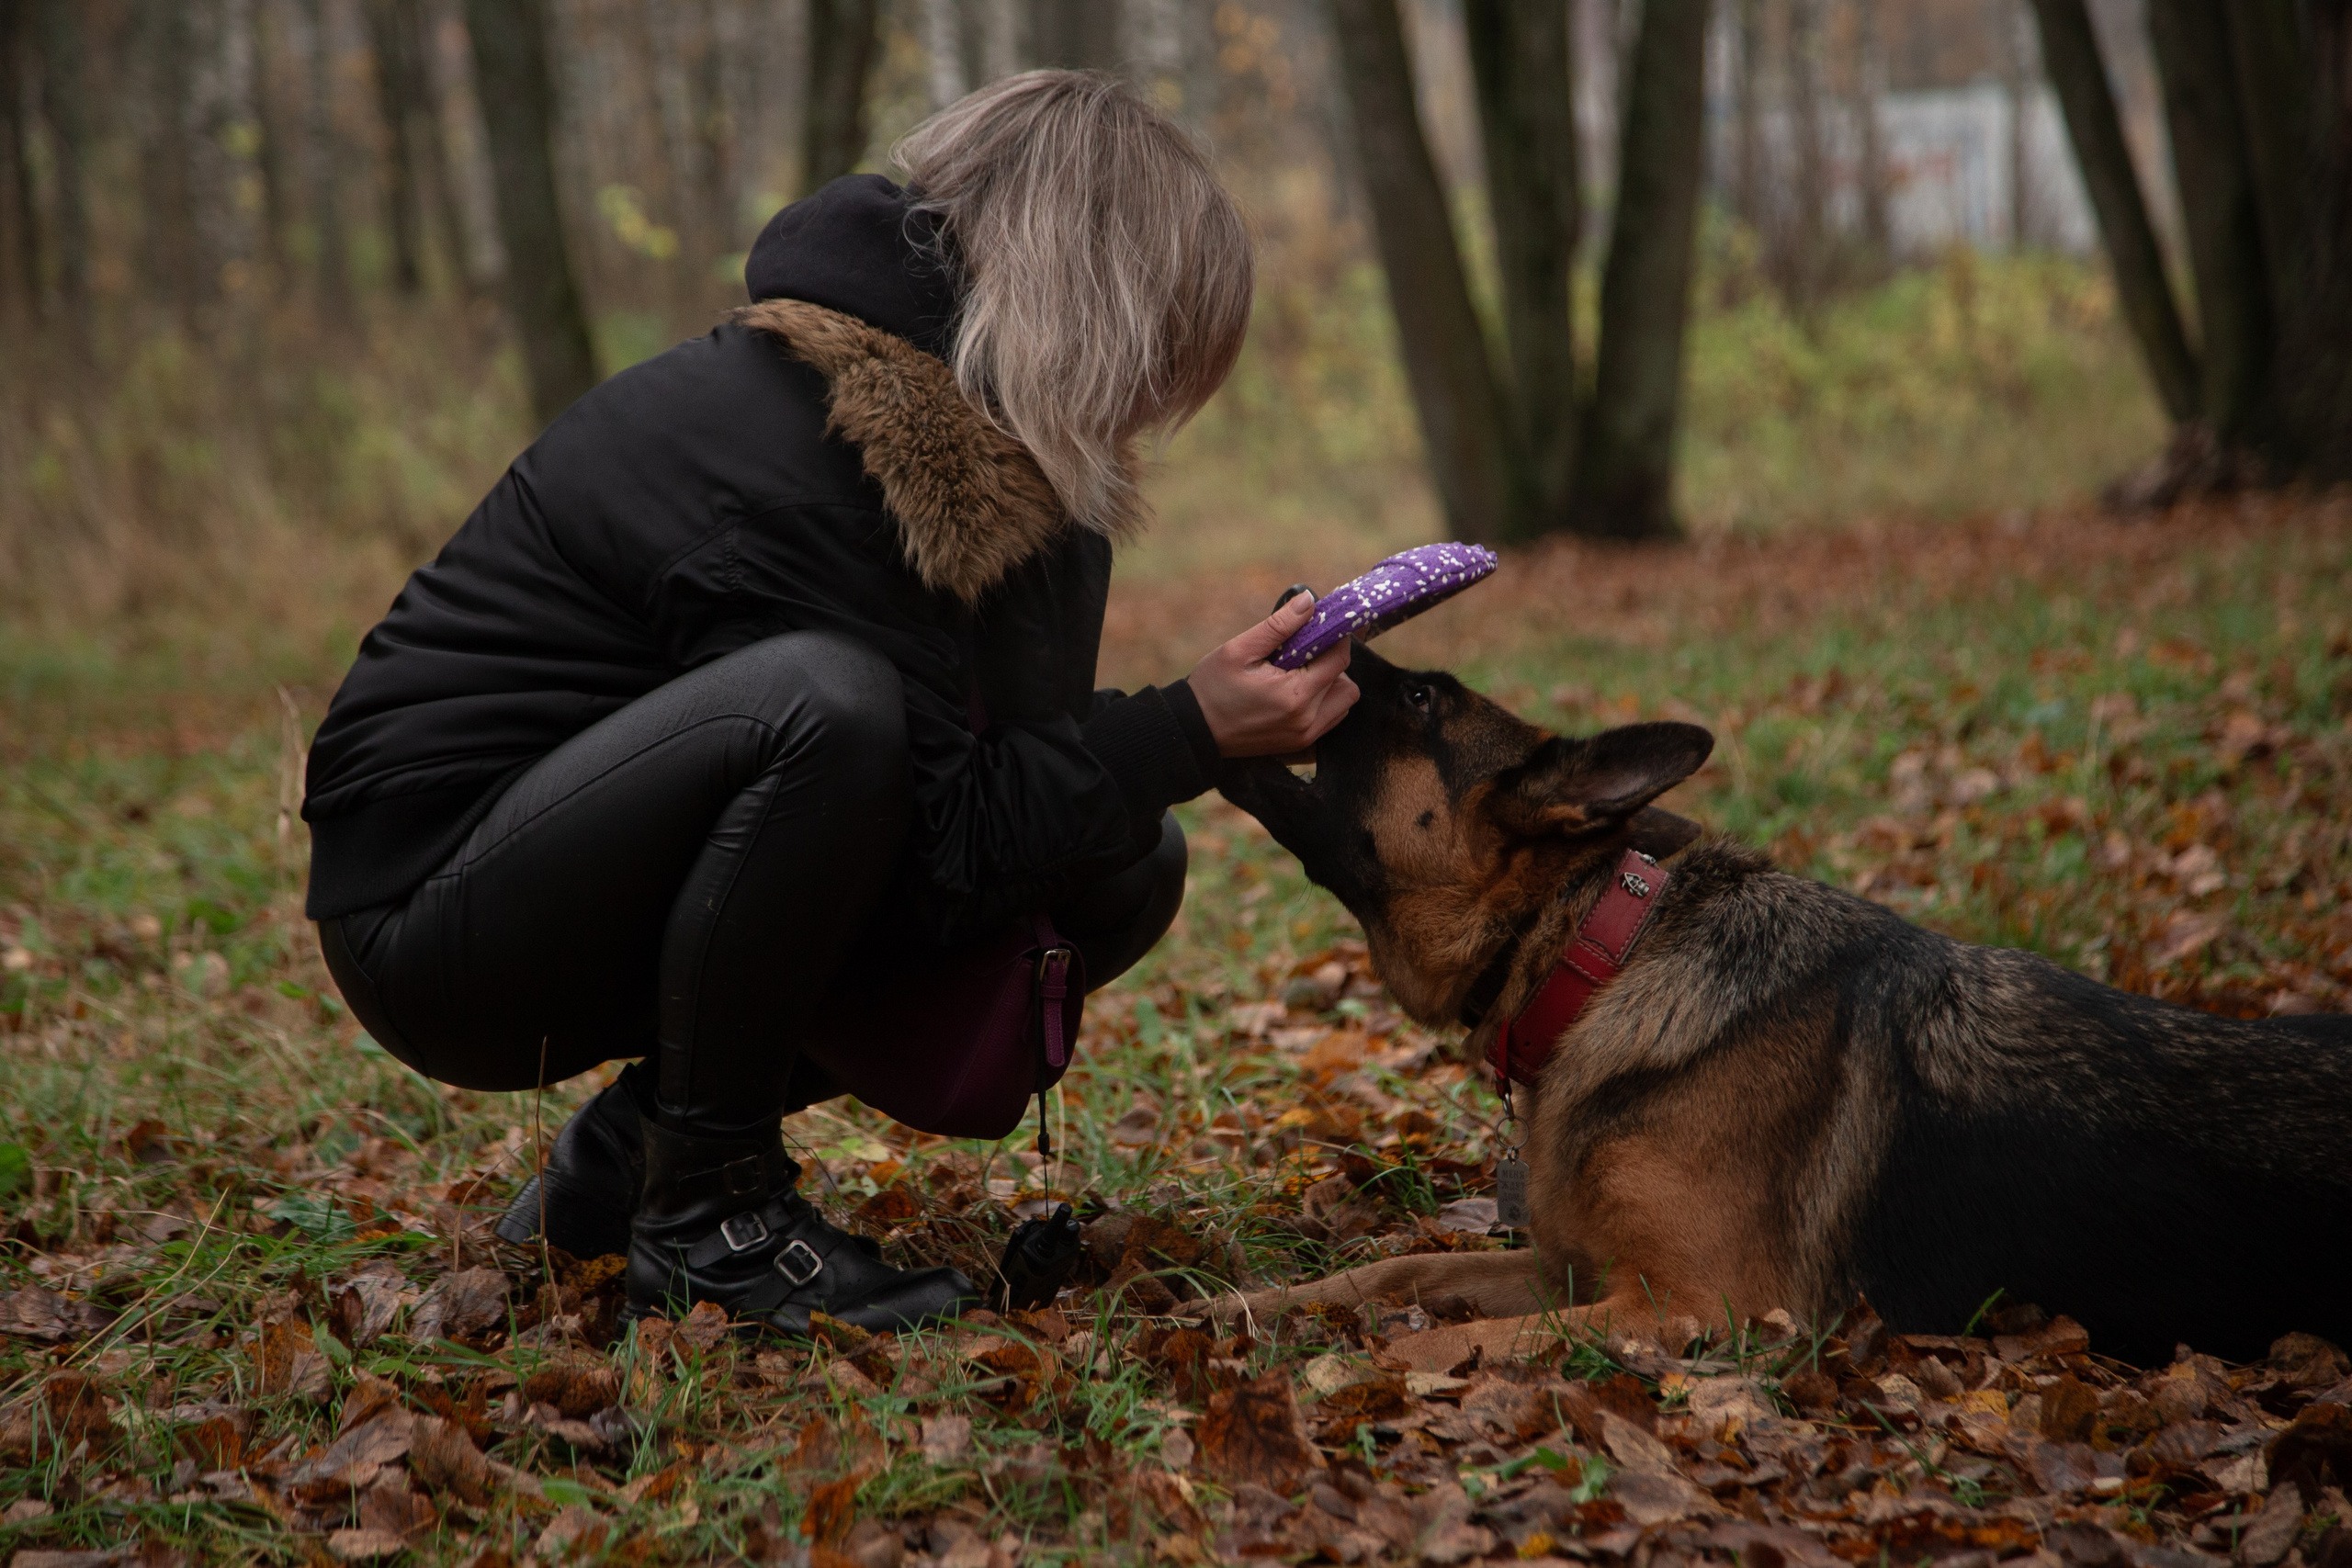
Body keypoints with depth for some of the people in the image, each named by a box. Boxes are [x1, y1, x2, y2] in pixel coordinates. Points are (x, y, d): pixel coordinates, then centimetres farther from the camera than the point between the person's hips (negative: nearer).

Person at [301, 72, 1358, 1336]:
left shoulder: (976, 445, 1)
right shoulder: (783, 468, -27)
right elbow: (936, 857, -24)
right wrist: (1189, 732, -26)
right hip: (430, 901, -9)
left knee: (1124, 878, 0)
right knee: (824, 706, -36)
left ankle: (628, 1153, 7)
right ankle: (703, 1209, -16)